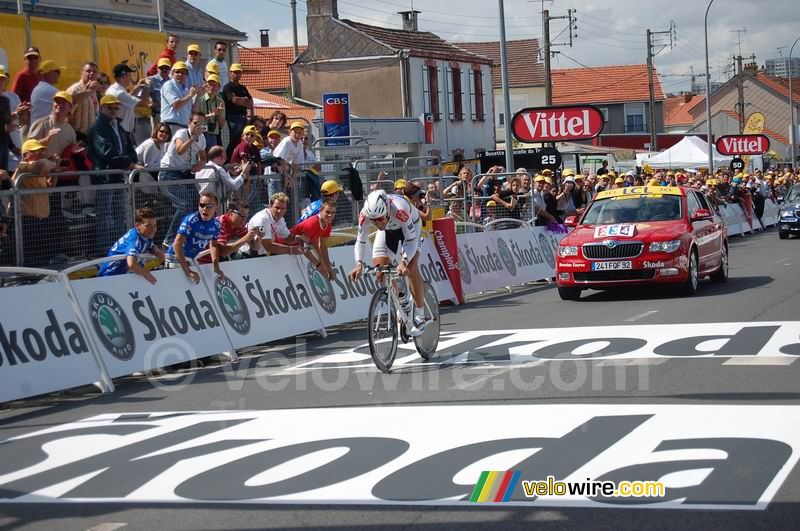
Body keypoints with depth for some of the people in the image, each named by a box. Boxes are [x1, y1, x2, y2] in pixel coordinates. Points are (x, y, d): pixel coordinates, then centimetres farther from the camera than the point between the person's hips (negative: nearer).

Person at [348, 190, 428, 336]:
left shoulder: (399, 209, -44)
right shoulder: (365, 214, -33)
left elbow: (411, 240, -38)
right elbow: (360, 241, -23)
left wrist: (404, 262, -53)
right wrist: (359, 263, -40)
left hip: (410, 226, -4)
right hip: (388, 230, 4)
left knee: (410, 266, -22)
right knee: (379, 265, -11)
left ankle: (420, 316, -13)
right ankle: (401, 300, 16)